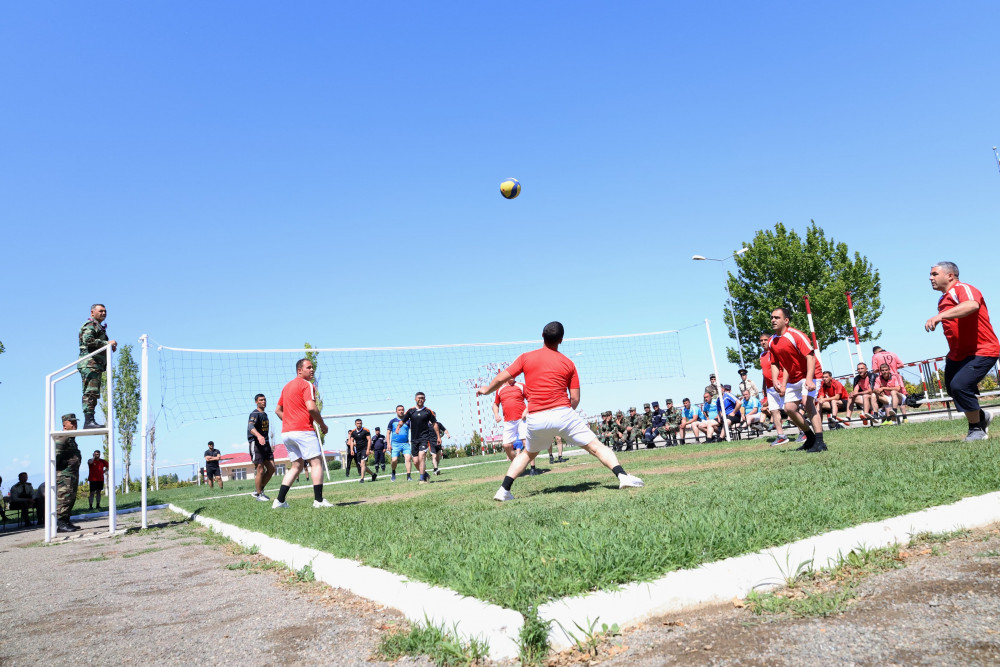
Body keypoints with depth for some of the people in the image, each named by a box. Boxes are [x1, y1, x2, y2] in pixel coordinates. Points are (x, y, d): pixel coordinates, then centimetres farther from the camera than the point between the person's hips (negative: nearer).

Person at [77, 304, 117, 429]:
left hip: (96, 365, 10)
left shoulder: (99, 327, 29)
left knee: (93, 393, 8)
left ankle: (90, 421, 9)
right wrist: (107, 343, -18)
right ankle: (89, 421, -21)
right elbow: (88, 340, -20)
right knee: (91, 392, -16)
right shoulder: (90, 325, -2)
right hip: (90, 363, -10)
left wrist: (110, 347, 8)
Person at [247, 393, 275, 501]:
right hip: (256, 443, -8)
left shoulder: (265, 414, 17)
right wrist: (258, 436, -49)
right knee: (260, 470, -7)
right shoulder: (255, 414, -10)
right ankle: (258, 494, 5)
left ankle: (259, 490, 17)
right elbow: (250, 426, -29)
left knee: (271, 468, 4)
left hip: (265, 443, 8)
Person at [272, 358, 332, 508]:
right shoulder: (307, 385, -6)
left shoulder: (287, 386, 20)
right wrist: (323, 425, -7)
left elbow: (278, 410, 24)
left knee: (296, 466, 15)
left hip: (286, 432, 8)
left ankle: (279, 501, 10)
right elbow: (311, 407, -18)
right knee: (316, 462, -3)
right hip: (303, 430, -8)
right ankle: (318, 500, -9)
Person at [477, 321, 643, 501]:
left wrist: (486, 390, 30)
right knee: (596, 447, 4)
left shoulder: (526, 358, 7)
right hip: (563, 413, -2)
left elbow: (501, 378, 11)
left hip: (535, 419, 2)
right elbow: (575, 399, 4)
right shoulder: (568, 363, 6)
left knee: (527, 454, 25)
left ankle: (504, 490, 19)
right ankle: (622, 475, -13)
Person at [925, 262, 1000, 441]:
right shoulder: (943, 300, 13)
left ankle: (977, 429, -2)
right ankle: (982, 417, 39)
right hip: (957, 354, 10)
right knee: (952, 388, 12)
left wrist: (940, 316, -51)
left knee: (959, 385, -23)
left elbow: (972, 305, -40)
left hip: (982, 351, -9)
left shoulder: (962, 289, -16)